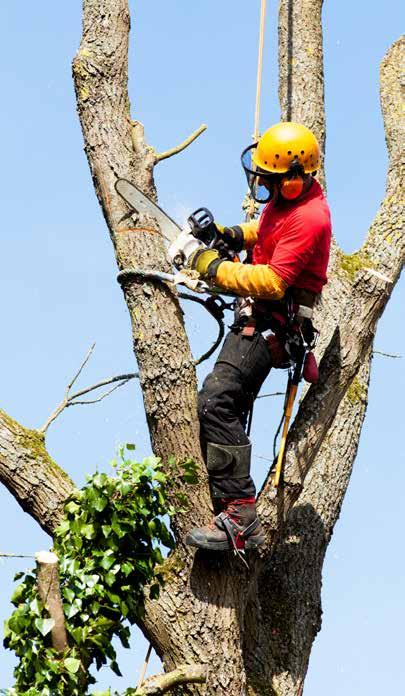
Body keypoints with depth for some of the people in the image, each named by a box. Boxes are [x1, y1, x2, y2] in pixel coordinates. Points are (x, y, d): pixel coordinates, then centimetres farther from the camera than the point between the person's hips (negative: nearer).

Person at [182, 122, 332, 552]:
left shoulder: (308, 219, -24)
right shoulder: (287, 197, 6)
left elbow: (272, 282, -28)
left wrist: (214, 267, -19)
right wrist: (235, 235, 11)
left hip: (269, 321, -11)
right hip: (256, 317, 11)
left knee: (216, 404, -23)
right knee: (229, 409, 16)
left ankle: (239, 520, -27)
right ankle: (234, 510, 24)